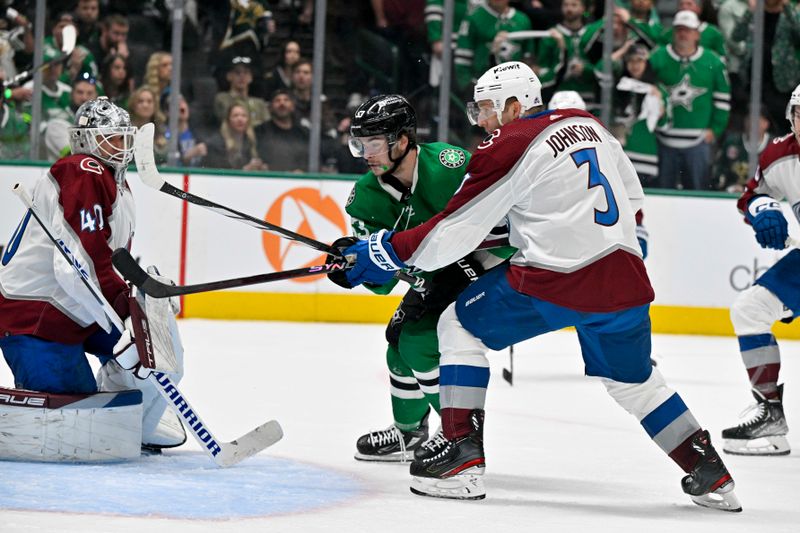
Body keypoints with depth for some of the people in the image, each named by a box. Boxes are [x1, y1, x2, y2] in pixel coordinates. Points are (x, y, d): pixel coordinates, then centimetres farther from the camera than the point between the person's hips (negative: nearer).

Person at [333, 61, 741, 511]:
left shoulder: (508, 147, -4)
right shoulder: (589, 125, 16)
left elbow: (457, 229, -4)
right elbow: (632, 197, 24)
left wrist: (388, 250, 4)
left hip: (556, 279, -7)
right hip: (624, 279, 7)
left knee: (460, 326, 11)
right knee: (633, 379, 26)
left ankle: (464, 459, 2)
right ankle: (710, 474, 21)